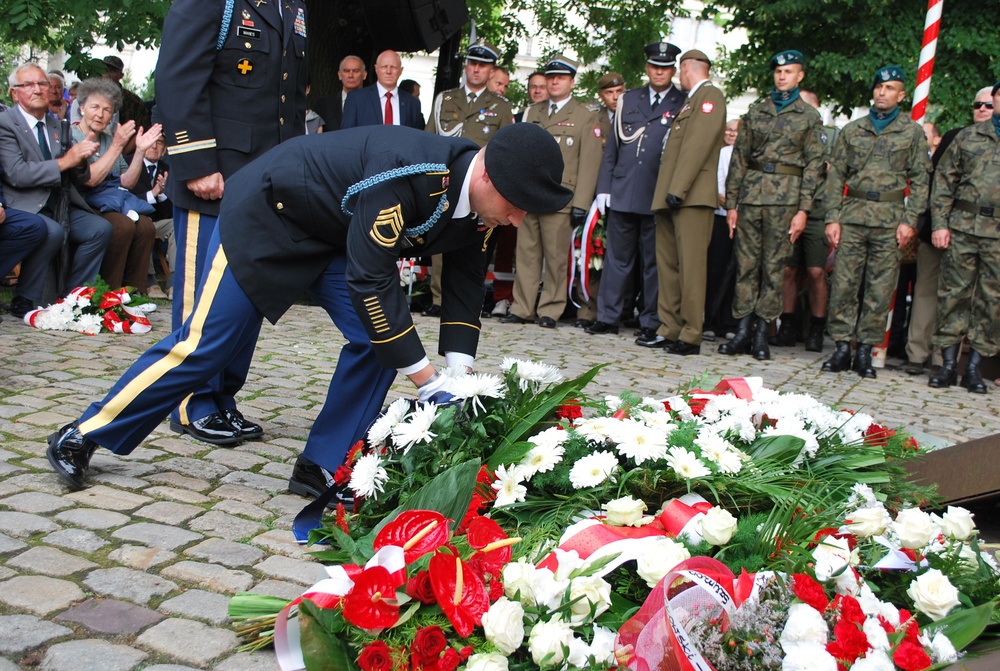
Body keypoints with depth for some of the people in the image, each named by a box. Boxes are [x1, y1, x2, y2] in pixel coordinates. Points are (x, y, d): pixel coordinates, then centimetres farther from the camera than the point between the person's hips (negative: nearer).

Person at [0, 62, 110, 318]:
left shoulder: (56, 124, 16)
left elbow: (77, 178, 15)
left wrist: (80, 160, -9)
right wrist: (65, 161, -20)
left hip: (59, 206, 7)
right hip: (25, 208, -7)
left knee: (101, 228, -15)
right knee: (52, 231, -34)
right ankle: (24, 302, -17)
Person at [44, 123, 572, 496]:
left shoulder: (481, 200, -12)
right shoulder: (404, 175, -39)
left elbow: (465, 283, -2)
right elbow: (371, 281, -36)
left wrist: (460, 373, -14)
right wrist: (427, 382, -32)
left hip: (338, 230, 8)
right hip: (268, 211, -7)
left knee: (379, 342, -8)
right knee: (207, 344, -6)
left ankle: (325, 468, 5)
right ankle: (82, 436, 11)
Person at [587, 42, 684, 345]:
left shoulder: (684, 105, 4)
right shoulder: (628, 100, 14)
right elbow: (611, 147, 14)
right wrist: (604, 187, 8)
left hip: (658, 199, -3)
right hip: (622, 195, 3)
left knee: (654, 262, 1)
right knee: (617, 257, 9)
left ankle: (652, 325, 7)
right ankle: (608, 317, 18)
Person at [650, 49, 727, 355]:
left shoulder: (710, 95, -3)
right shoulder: (689, 101, 26)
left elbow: (698, 144, -14)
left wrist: (678, 189, -20)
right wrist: (666, 192, 15)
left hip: (692, 196, -9)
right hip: (670, 196, 9)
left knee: (690, 266, -9)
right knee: (667, 264, 7)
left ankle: (691, 337, -8)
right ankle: (670, 329, 10)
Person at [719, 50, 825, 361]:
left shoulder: (810, 116, 5)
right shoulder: (756, 111, 12)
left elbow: (813, 164, 1)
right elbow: (739, 157, 11)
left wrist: (803, 209, -7)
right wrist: (731, 203, 5)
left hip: (785, 197, -2)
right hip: (751, 193, 3)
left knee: (774, 266, 0)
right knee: (746, 264, 2)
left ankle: (761, 334, 6)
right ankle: (743, 332, 7)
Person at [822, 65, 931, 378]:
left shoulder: (913, 132, 8)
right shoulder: (852, 130, 12)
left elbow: (920, 179, 5)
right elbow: (836, 175, 10)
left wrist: (909, 220, -5)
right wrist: (832, 217, 0)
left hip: (890, 218, -1)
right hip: (852, 215, 1)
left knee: (880, 288, 0)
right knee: (843, 283, -2)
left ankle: (865, 350, 7)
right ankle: (842, 347, 5)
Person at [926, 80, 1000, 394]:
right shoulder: (969, 137, 10)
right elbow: (944, 180, 7)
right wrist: (939, 223, -2)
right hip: (963, 226, 0)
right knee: (953, 293, 2)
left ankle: (974, 367, 11)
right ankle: (949, 364, 10)